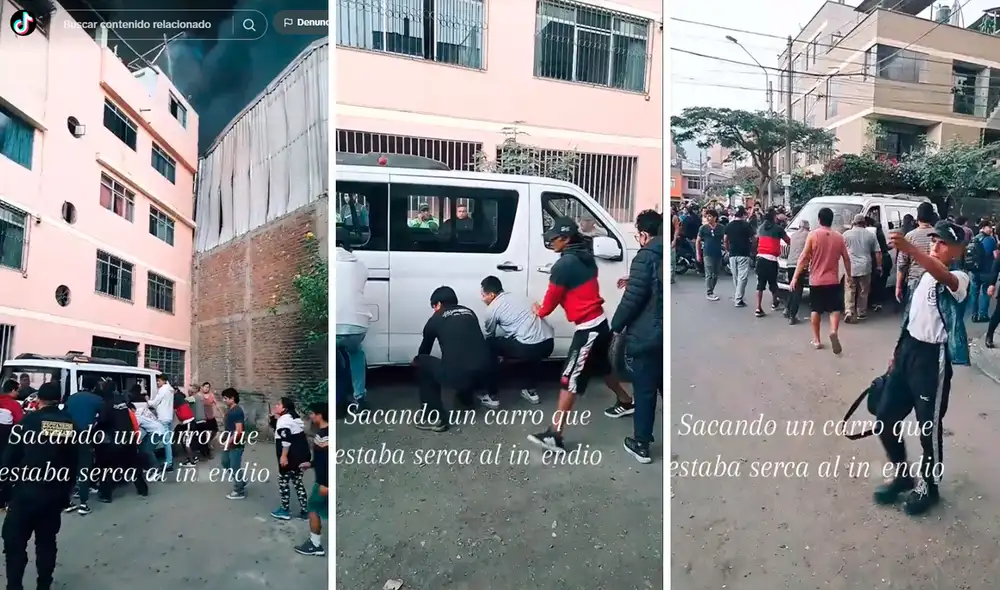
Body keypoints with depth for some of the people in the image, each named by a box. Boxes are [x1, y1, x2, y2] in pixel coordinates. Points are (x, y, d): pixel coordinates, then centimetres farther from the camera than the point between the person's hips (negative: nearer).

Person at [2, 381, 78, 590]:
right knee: (47, 541, 15)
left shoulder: (29, 420, -7)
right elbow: (74, 462, 8)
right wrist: (66, 491, 18)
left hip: (27, 491, -4)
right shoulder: (70, 425, 3)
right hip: (56, 493, 4)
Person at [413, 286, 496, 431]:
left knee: (422, 363, 20)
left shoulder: (435, 319, 13)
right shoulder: (469, 313, 23)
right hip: (485, 372, 5)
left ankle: (435, 418, 11)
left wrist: (416, 360, 53)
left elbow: (425, 347, 29)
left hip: (457, 375, -5)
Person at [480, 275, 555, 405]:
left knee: (488, 346, 13)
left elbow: (488, 337, 21)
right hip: (548, 343, 8)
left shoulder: (492, 308, 7)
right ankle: (530, 390, 37)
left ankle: (491, 395, 15)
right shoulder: (516, 297, 26)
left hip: (528, 347, -7)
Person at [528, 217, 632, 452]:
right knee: (602, 368, 29)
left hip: (587, 328, -9)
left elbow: (553, 297, -6)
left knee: (569, 380, -10)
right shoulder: (586, 258, 8)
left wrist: (540, 311, 15)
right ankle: (626, 403, 50)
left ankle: (554, 435, -10)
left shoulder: (564, 265, -18)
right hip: (599, 322, 9)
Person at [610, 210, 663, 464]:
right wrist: (632, 282, 25)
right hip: (664, 336, 7)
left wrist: (616, 326, -5)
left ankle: (641, 444, 12)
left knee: (644, 391, 3)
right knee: (666, 388, 17)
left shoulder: (646, 258, -15)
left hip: (646, 337, -7)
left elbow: (632, 299, -18)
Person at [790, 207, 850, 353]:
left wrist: (795, 277, -8)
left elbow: (804, 258, -11)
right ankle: (834, 332, -17)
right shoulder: (839, 236, 1)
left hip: (816, 280, -1)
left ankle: (816, 340, 14)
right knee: (835, 309, 9)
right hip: (833, 280, 1)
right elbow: (846, 259, 6)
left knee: (816, 310, 11)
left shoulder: (813, 235, -8)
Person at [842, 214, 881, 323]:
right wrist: (879, 266, 14)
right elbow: (877, 252, 6)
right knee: (863, 292, 12)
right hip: (865, 268, 2)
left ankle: (848, 311, -15)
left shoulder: (847, 234, 0)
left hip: (851, 268, -2)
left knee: (849, 291, 1)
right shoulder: (870, 235, 5)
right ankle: (861, 313, 18)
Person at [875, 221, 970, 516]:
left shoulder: (959, 278, -12)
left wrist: (910, 250, -53)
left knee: (929, 426, 3)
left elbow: (944, 276, -38)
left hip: (933, 358, -8)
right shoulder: (924, 276, 13)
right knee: (886, 416, 11)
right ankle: (903, 474, 30)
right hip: (908, 351, 8)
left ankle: (928, 485, 24)